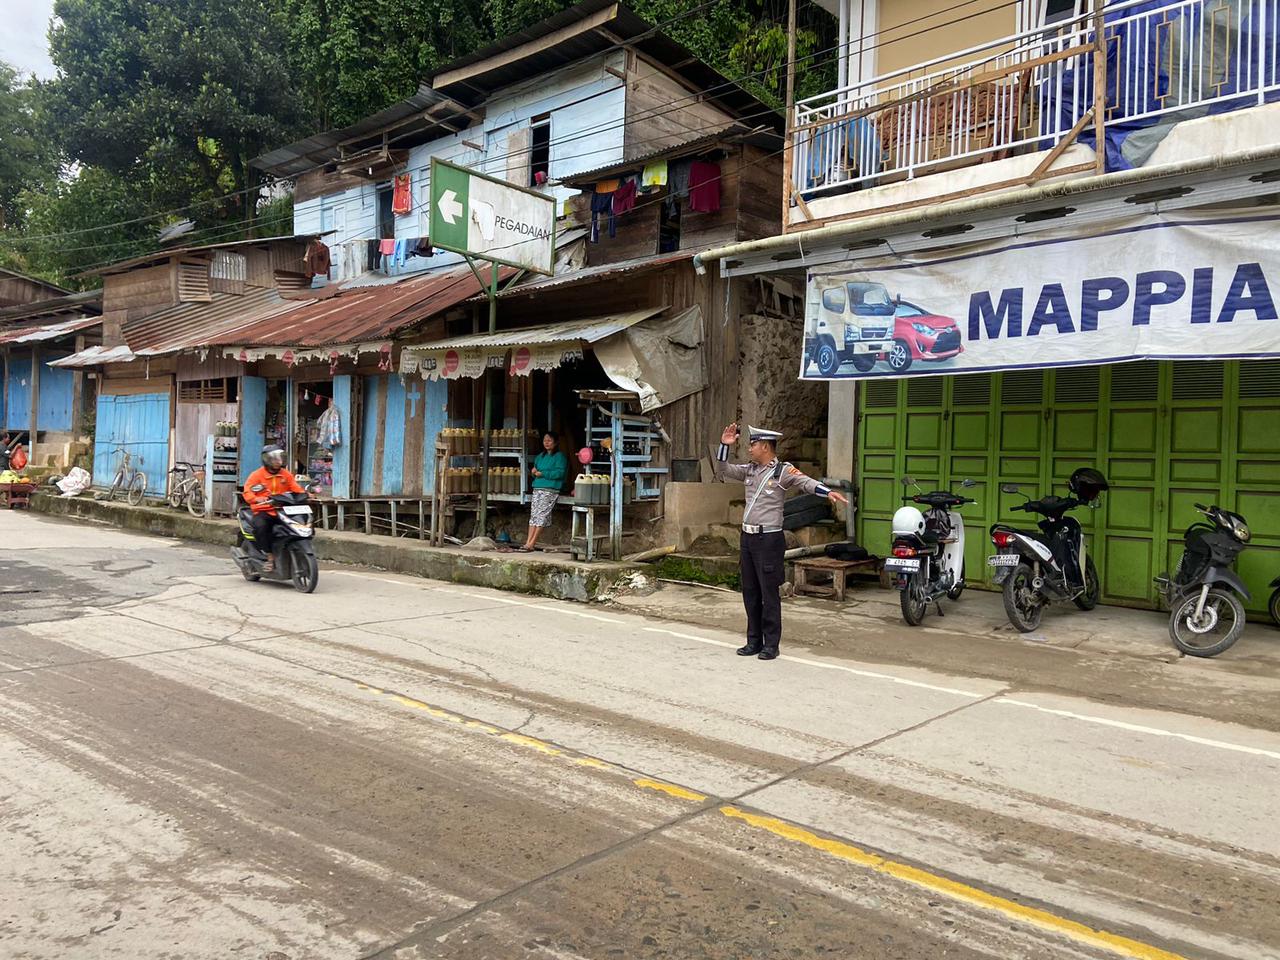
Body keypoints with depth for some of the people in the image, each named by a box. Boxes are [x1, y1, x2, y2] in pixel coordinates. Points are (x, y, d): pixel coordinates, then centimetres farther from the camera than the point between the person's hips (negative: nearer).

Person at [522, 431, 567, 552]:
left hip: (550, 490, -7)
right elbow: (535, 469, 28)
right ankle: (528, 542, -3)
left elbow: (560, 473, -14)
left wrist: (542, 474, -15)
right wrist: (534, 472, 3)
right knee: (533, 514, 0)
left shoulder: (560, 457, -1)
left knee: (541, 515, -10)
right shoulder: (540, 456, 21)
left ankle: (531, 543, -10)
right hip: (537, 488, 7)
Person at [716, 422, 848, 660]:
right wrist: (724, 446, 4)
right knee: (750, 592, 12)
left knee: (769, 593, -2)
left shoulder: (783, 471, -10)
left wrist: (828, 491, -42)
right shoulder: (749, 469, 10)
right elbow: (725, 471, 17)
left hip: (768, 539, -7)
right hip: (747, 536, 7)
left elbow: (806, 482, -24)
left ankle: (771, 644, 8)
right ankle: (754, 641, 23)